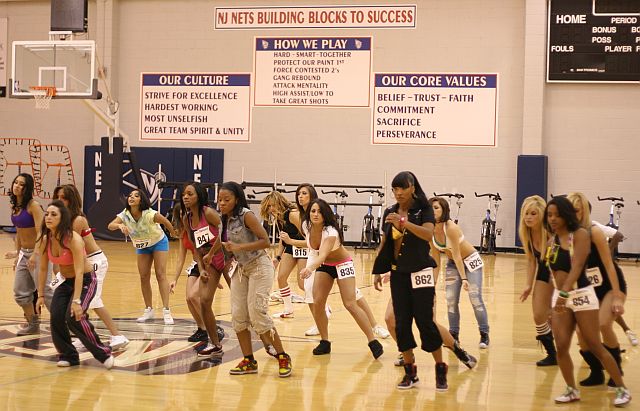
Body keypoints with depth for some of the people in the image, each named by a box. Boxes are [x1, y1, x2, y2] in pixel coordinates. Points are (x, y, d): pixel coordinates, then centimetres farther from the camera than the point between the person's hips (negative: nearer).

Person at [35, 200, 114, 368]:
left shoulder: (73, 239, -27)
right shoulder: (46, 240, -8)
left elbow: (79, 272, -31)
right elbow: (43, 269, 4)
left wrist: (76, 301, -36)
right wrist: (40, 295, 2)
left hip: (86, 281, -6)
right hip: (65, 281, 6)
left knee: (74, 316, -23)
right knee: (56, 316, -14)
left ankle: (103, 353, -7)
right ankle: (68, 355, 6)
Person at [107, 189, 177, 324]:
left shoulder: (150, 214, -31)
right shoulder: (125, 215, -20)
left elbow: (166, 222, -19)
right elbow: (110, 226, -34)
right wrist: (120, 225, -55)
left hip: (159, 242, -4)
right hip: (142, 246, 4)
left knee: (160, 274, -13)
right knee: (144, 277, 1)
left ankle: (166, 311, -15)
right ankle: (149, 310, 14)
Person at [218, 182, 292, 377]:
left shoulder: (246, 215, -17)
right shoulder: (226, 219, 5)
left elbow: (265, 241, -23)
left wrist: (239, 247, -28)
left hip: (259, 267, -8)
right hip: (241, 268, 8)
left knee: (257, 314, -14)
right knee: (238, 315, 0)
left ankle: (283, 358, -1)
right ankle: (248, 361, 10)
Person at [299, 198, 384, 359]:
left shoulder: (331, 232, -34)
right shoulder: (306, 226, -15)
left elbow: (323, 254, -50)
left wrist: (310, 268, -68)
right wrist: (309, 268, 8)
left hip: (342, 265, -6)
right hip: (324, 266, 6)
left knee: (350, 305, -14)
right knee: (317, 303, -7)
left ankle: (373, 341, -5)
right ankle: (325, 342, 8)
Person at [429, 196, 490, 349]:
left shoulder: (451, 228, -30)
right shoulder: (430, 231, -13)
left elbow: (457, 255, -30)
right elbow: (435, 257, -2)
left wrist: (464, 278, -32)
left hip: (471, 261, -5)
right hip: (452, 263, 5)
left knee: (475, 298, -12)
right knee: (451, 300, -3)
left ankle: (484, 335, -1)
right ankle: (454, 335, 8)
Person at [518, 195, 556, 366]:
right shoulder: (526, 233, -11)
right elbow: (531, 260, 0)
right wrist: (529, 285, -3)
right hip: (544, 271, 6)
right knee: (539, 316, 5)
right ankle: (552, 354, 21)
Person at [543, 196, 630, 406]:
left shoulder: (580, 234, -10)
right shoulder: (552, 241, 10)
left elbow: (577, 267, -21)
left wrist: (564, 293, -31)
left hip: (581, 295, -5)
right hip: (560, 296, 5)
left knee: (595, 346, -2)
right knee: (561, 346, -4)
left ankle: (622, 389, 12)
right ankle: (572, 390, 13)